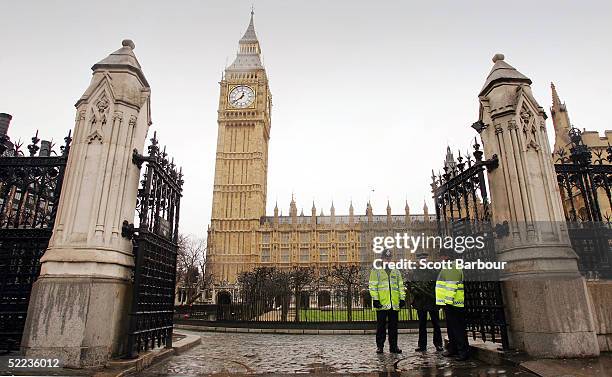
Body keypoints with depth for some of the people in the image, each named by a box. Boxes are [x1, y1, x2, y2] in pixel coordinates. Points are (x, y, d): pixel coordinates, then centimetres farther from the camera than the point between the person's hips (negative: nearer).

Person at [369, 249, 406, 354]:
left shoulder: (396, 271, 16)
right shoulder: (376, 270, 3)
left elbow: (401, 286, 16)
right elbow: (373, 286, -3)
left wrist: (402, 298, 7)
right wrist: (375, 299, -11)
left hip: (394, 304, 4)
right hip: (381, 304, -3)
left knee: (393, 326, 8)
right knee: (381, 326, 3)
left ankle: (393, 346, 17)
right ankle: (379, 346, 11)